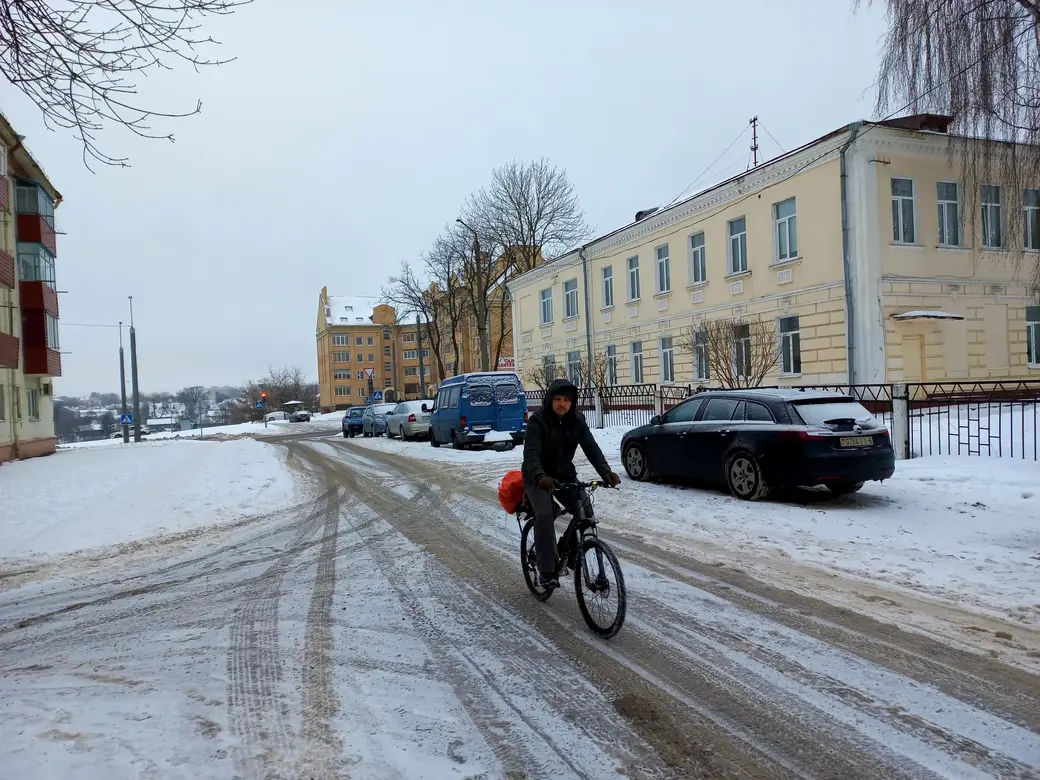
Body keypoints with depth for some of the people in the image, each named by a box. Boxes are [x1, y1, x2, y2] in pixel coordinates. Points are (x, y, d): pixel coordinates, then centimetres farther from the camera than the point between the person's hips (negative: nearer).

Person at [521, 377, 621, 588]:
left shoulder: (577, 420, -7)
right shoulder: (537, 421, -21)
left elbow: (591, 447, -14)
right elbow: (531, 453, -32)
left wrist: (605, 471, -31)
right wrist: (540, 477, -51)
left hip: (565, 475, 5)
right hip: (538, 478, -4)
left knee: (585, 511, -12)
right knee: (545, 515, -24)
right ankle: (546, 571, -14)